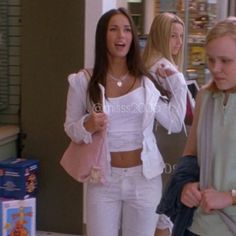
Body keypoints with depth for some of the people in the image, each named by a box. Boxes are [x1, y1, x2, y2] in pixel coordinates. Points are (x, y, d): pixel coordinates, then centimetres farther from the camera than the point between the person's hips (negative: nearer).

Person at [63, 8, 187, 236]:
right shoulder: (83, 80, -6)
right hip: (103, 179, -1)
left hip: (144, 178, 2)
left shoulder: (147, 80, 0)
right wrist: (87, 126, -20)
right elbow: (70, 128, 1)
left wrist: (177, 82, 3)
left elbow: (175, 124, 3)